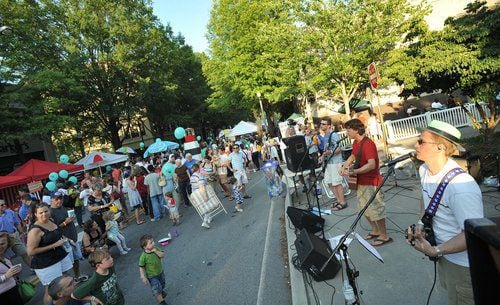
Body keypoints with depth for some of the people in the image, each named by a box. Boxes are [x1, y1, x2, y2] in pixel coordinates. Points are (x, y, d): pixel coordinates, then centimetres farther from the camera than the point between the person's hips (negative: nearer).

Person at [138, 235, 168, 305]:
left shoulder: (155, 249, -15)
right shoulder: (143, 256, -28)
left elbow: (163, 255, -17)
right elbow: (141, 267, -18)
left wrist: (156, 251, -30)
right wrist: (143, 277, -19)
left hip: (160, 272, 5)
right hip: (152, 276, -5)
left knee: (162, 285, 27)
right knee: (157, 290, 3)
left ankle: (161, 291, 59)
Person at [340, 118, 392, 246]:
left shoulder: (368, 144, -22)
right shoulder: (356, 143, 7)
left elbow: (372, 165, -32)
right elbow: (353, 156, 24)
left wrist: (354, 172, -36)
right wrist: (344, 167, 8)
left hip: (371, 183, -9)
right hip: (361, 182, 9)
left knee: (375, 210, 1)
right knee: (365, 209, 19)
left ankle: (384, 236, 17)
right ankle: (375, 231, 36)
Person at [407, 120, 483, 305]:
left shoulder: (461, 187, -36)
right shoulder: (424, 170, -7)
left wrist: (435, 251, -31)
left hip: (464, 262, -8)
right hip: (445, 252, 8)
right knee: (447, 287, 32)